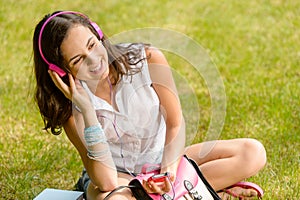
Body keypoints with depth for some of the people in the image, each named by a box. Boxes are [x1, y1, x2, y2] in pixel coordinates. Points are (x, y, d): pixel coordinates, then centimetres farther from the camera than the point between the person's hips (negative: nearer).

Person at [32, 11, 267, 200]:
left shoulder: (148, 60, -16)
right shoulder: (69, 106, -19)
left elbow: (176, 123, -13)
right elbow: (106, 181, -29)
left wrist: (168, 169, -33)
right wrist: (86, 109, -35)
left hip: (160, 160, 3)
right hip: (117, 174, -3)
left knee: (253, 152, -17)